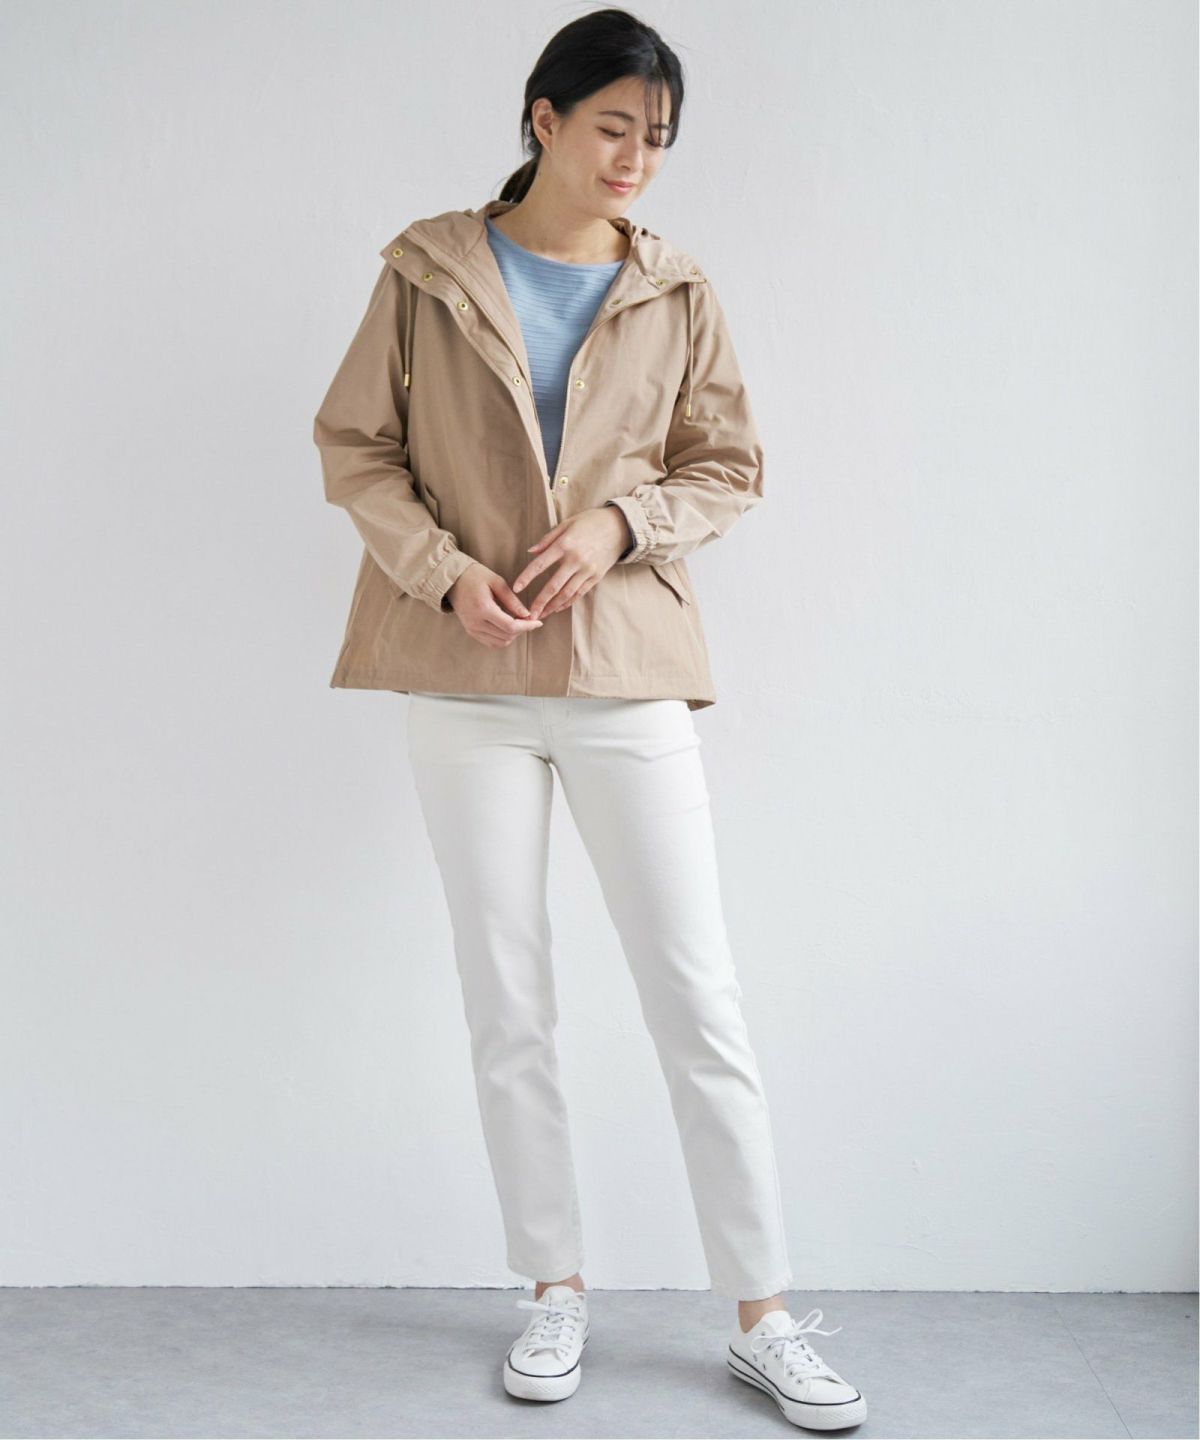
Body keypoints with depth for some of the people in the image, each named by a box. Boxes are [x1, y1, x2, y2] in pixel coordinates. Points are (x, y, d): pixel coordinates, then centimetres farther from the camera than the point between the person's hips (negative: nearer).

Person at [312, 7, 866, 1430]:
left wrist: (618, 522, -10)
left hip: (630, 673, 0)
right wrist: (442, 568, -11)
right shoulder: (429, 271, 3)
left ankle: (762, 1315, 12)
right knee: (507, 1004, 7)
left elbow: (728, 466, 10)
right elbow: (352, 444, 5)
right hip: (467, 677, 0)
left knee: (700, 1000, 0)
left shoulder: (676, 290, 7)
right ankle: (555, 1287, 24)